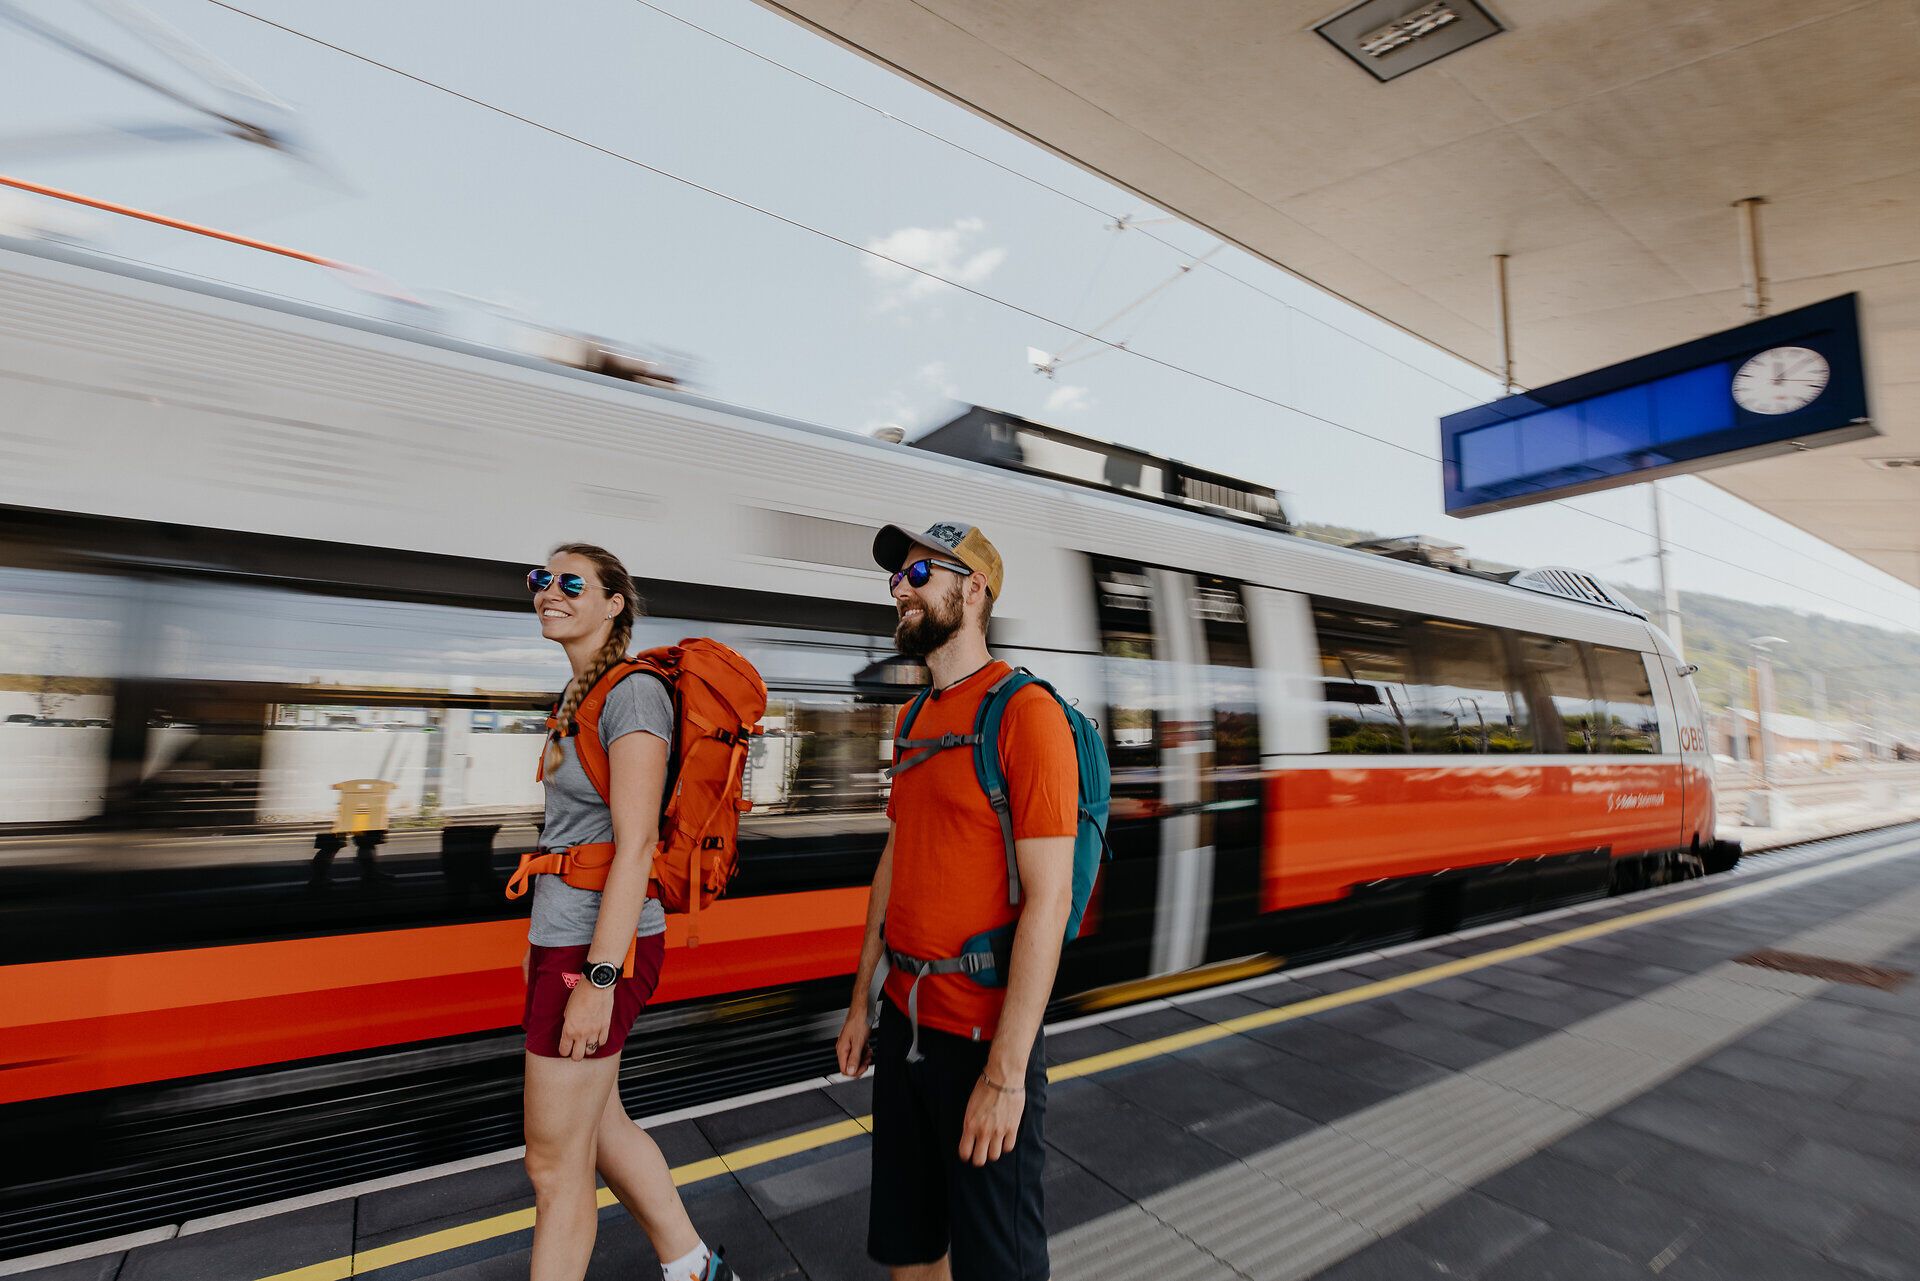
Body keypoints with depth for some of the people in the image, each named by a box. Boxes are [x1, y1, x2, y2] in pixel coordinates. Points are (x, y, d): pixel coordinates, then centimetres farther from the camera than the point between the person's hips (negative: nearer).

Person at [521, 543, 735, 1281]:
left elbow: (635, 845, -22)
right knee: (598, 1123, 23)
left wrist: (598, 978, -22)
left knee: (554, 1162, 8)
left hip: (598, 948, -9)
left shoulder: (633, 693, -17)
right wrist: (541, 937, 19)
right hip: (563, 938, 9)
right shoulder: (577, 696, 11)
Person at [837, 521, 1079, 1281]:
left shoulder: (1025, 713, -17)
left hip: (982, 1037, -7)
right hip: (904, 1022, 7)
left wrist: (1006, 1073, -19)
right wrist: (861, 1002, 14)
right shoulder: (913, 719, 8)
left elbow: (1047, 899, -20)